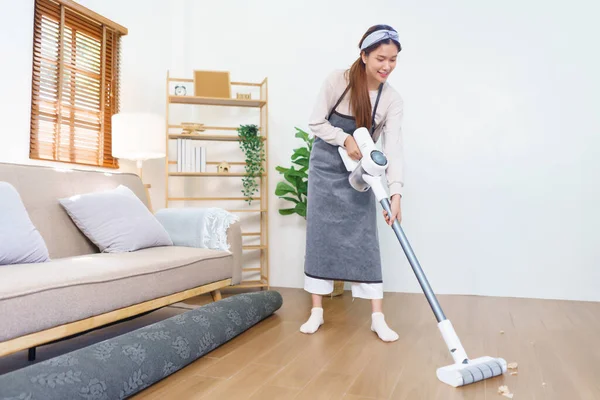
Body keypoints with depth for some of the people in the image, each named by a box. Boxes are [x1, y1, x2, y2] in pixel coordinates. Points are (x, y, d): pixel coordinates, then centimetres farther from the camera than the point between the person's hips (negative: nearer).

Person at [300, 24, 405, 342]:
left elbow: (393, 147, -20)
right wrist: (345, 140, -24)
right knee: (319, 235, 1)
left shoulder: (393, 100, -11)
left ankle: (377, 317, 7)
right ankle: (317, 312, 13)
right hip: (325, 166, 0)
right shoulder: (338, 80, -14)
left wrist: (395, 193, -31)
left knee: (365, 240, -2)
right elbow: (316, 123, -9)